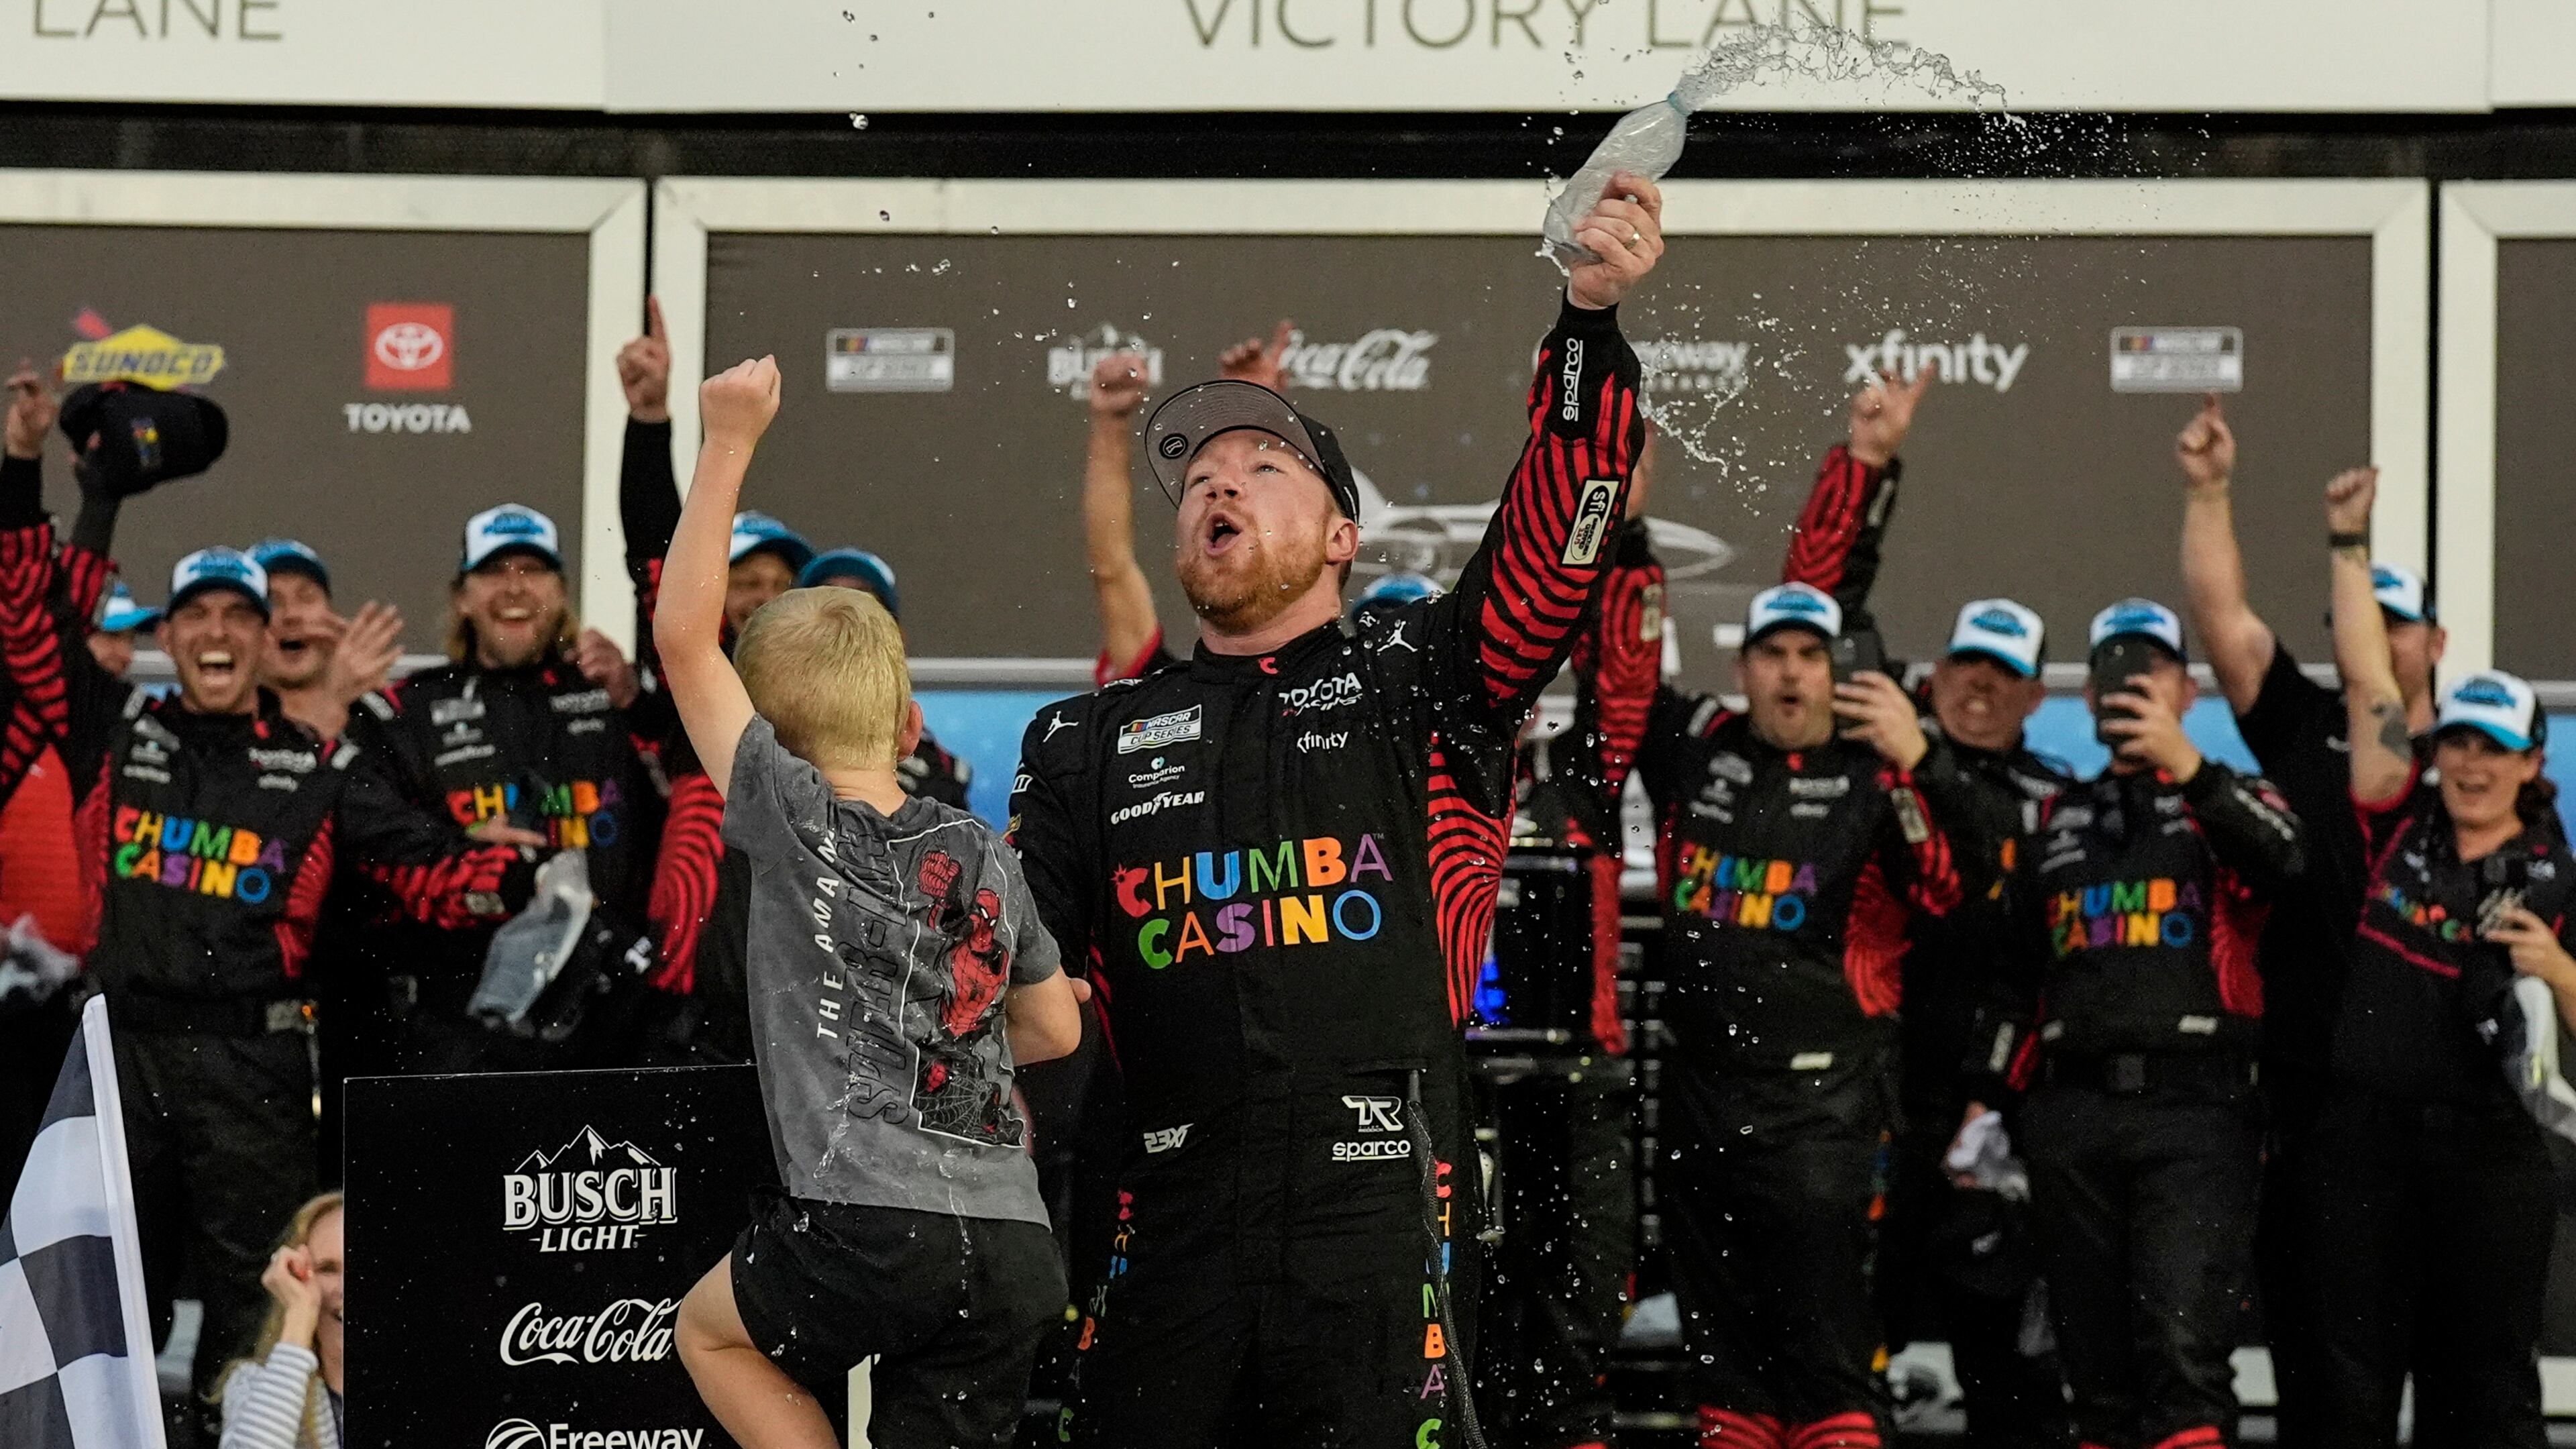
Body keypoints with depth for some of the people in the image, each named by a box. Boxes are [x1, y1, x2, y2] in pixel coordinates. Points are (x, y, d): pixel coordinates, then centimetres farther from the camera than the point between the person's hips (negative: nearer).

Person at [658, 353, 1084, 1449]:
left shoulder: (794, 821, 1)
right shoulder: (984, 857, 15)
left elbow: (683, 634, 2)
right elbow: (1055, 1028, 25)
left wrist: (728, 445, 5)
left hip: (868, 1227, -5)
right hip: (1016, 1249, 5)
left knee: (709, 1326, 26)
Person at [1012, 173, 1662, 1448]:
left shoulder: (1418, 685, 11)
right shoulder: (1087, 746, 18)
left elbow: (1557, 531, -3)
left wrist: (1589, 319, -16)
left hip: (1379, 1232, -2)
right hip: (1165, 1235, 2)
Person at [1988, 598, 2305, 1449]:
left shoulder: (2230, 802, 8)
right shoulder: (2055, 822, 21)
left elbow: (2284, 859, -16)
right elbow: (2015, 972, 26)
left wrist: (2187, 767, -30)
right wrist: (1989, 1097, 16)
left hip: (2196, 1108, -4)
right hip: (2072, 1114, 4)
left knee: (2183, 1350, -17)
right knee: (2097, 1368, 4)